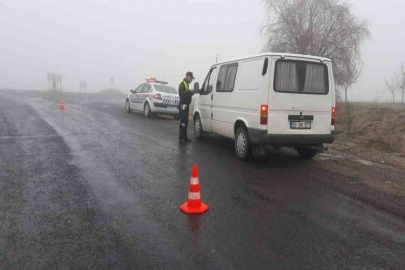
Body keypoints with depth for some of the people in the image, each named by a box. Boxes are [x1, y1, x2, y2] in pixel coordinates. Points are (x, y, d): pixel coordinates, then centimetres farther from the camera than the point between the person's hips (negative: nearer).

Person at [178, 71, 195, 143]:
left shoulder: (187, 84, 21)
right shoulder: (182, 84, -10)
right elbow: (183, 93, -24)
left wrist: (192, 92, 7)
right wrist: (190, 91, -27)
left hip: (186, 105, 10)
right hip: (183, 105, -10)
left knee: (185, 122, 12)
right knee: (183, 122, -10)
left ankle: (184, 137, 18)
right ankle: (181, 138, -7)